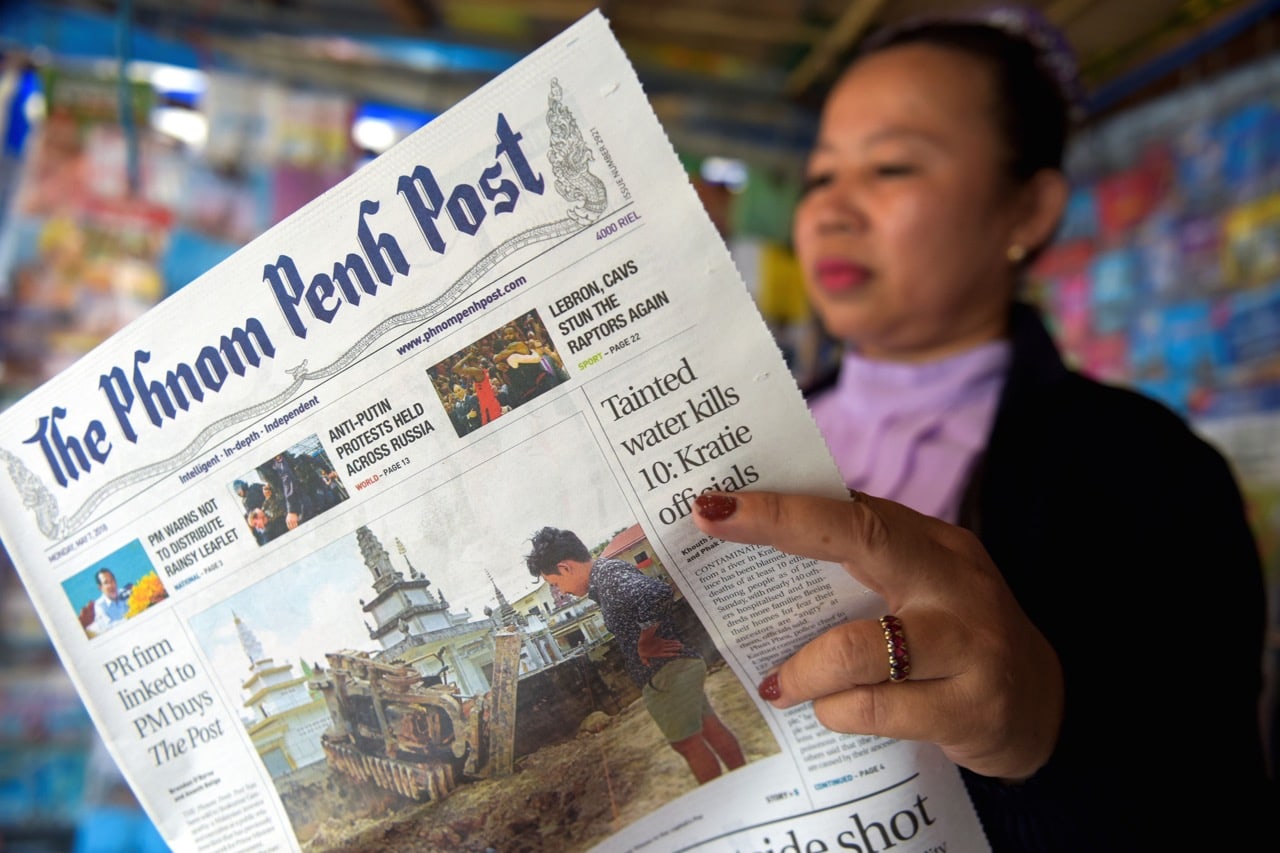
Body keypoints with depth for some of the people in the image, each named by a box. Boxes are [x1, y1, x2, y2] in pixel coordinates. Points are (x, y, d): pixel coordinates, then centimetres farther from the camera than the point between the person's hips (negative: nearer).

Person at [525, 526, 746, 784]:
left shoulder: (608, 573, -20)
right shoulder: (606, 573, 10)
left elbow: (655, 594, -38)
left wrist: (646, 642, -22)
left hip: (665, 673, -10)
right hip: (680, 666, 10)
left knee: (686, 742, 3)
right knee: (709, 727, 18)